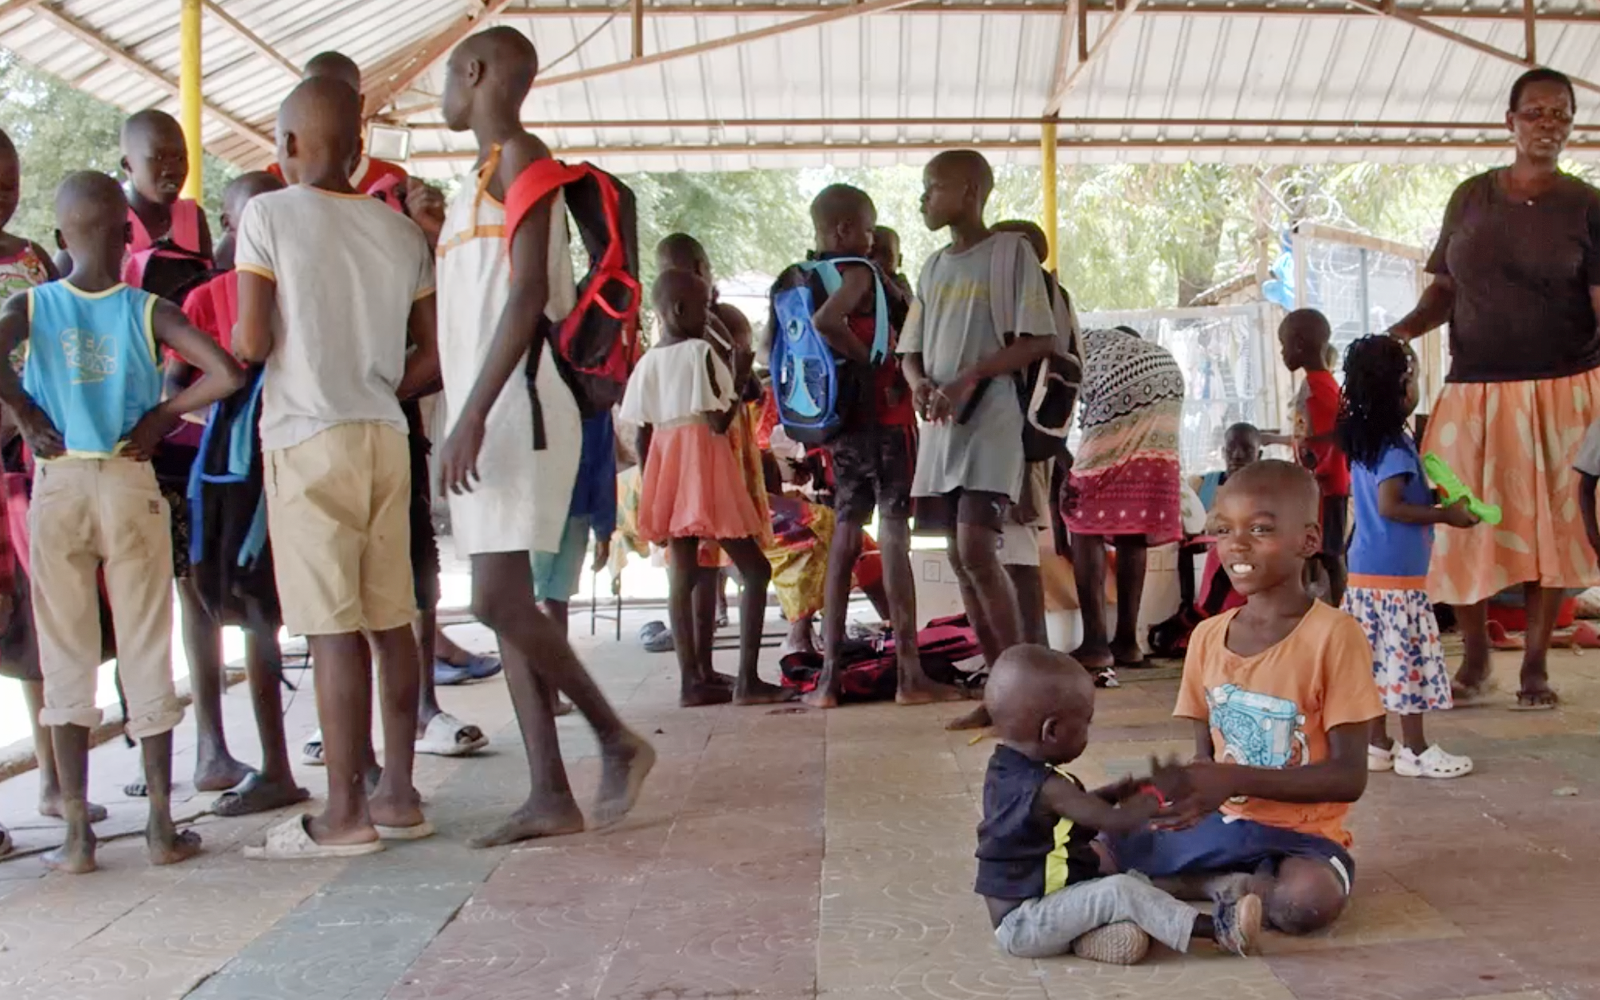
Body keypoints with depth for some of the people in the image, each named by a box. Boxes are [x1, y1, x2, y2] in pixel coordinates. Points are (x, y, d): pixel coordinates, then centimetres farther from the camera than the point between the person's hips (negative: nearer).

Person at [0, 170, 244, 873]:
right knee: (148, 655, 6)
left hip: (57, 485, 1)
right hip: (131, 487, -1)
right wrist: (159, 416, -4)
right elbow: (226, 374, -16)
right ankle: (162, 827, 11)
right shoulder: (149, 311, -4)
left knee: (65, 658, 8)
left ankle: (76, 834, 10)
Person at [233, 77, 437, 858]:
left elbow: (251, 343, -9)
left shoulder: (269, 215, -4)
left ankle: (345, 814, 2)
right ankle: (398, 795, 17)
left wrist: (227, 345, 12)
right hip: (384, 438, 5)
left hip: (308, 439, -5)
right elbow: (434, 356, 7)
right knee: (391, 621, 9)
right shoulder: (403, 232, 8)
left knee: (332, 628, -3)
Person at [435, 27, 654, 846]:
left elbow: (528, 296, -17)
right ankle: (549, 795, 7)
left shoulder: (521, 158, -5)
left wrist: (473, 414, -23)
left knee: (498, 600, -14)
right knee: (504, 603, 4)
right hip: (481, 416, 9)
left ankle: (618, 740, 2)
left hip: (515, 408, -9)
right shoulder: (481, 179, 22)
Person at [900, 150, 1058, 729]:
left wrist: (968, 378, -18)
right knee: (961, 559, 4)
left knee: (977, 552, -17)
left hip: (991, 422, -7)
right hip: (941, 428, 7)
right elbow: (912, 349, 18)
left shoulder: (1010, 252, -2)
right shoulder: (934, 267, 18)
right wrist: (920, 383, -5)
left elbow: (1040, 341, -8)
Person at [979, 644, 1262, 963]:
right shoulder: (1048, 788, -24)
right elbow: (1116, 823, -24)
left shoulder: (1007, 769, 5)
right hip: (1022, 925, -10)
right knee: (1121, 892, -22)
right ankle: (1218, 929, -16)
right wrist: (1157, 791, -8)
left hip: (1022, 902, 10)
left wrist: (1111, 794, 7)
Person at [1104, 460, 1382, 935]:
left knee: (1308, 900, -35)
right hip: (1223, 824, 4)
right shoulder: (1206, 637, 2)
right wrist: (1189, 785, -14)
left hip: (1301, 834, -4)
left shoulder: (1334, 636, -15)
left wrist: (1236, 780, -26)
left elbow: (1349, 777, -17)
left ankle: (1235, 885, -7)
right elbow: (1206, 754, 10)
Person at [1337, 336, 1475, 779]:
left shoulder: (1363, 440, 12)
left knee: (1379, 657, 13)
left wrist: (1432, 496, 17)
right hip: (1395, 574, -9)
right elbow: (1389, 505, -23)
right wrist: (1445, 515, -15)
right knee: (1408, 657, -1)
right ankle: (1415, 750, 7)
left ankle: (1377, 744, 19)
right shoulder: (1395, 445, -16)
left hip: (1365, 571, 9)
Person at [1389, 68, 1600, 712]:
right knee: (1464, 522, 1)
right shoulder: (1470, 197, 8)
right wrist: (1409, 327, -7)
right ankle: (1475, 660, 18)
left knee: (1548, 522, 3)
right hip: (1474, 392, 2)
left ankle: (1535, 664, 16)